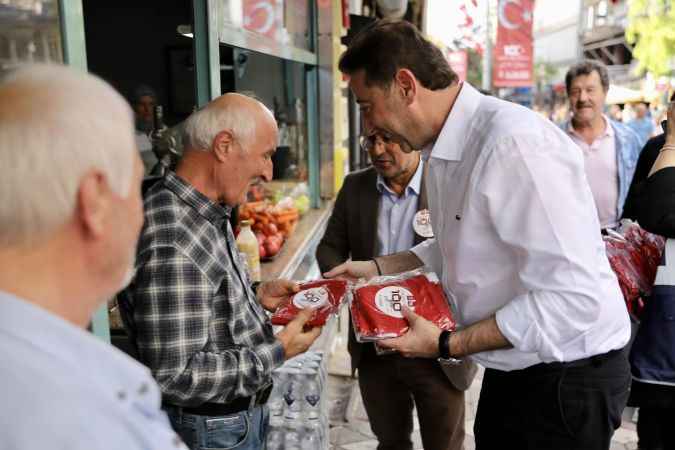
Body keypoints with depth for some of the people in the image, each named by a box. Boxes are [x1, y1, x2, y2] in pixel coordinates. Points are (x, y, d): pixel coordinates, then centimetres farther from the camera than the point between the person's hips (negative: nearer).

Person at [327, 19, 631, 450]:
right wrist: (375, 267, 10)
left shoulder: (516, 142, -27)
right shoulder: (444, 150, 3)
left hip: (567, 375, -8)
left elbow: (571, 297, -29)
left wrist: (448, 345, -23)